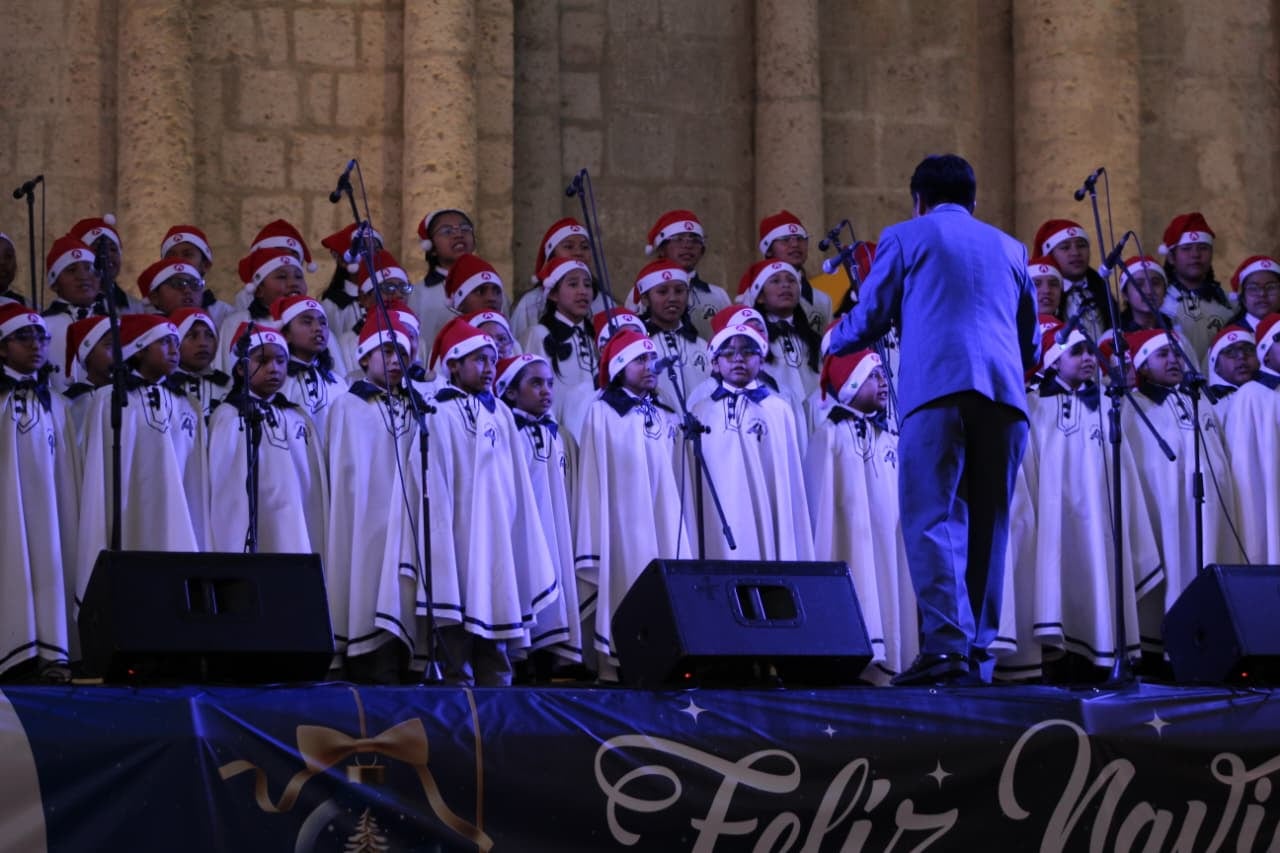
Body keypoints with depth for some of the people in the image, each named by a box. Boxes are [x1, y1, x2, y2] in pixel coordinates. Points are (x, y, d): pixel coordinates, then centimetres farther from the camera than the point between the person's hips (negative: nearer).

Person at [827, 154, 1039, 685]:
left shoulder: (904, 238, 14)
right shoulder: (1009, 248, 25)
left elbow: (868, 320, 13)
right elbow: (1031, 342, 28)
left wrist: (832, 342, 34)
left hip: (936, 385, -4)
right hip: (1004, 392, 4)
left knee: (931, 518, -8)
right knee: (986, 522, 8)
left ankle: (946, 642, -22)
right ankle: (980, 649, 4)